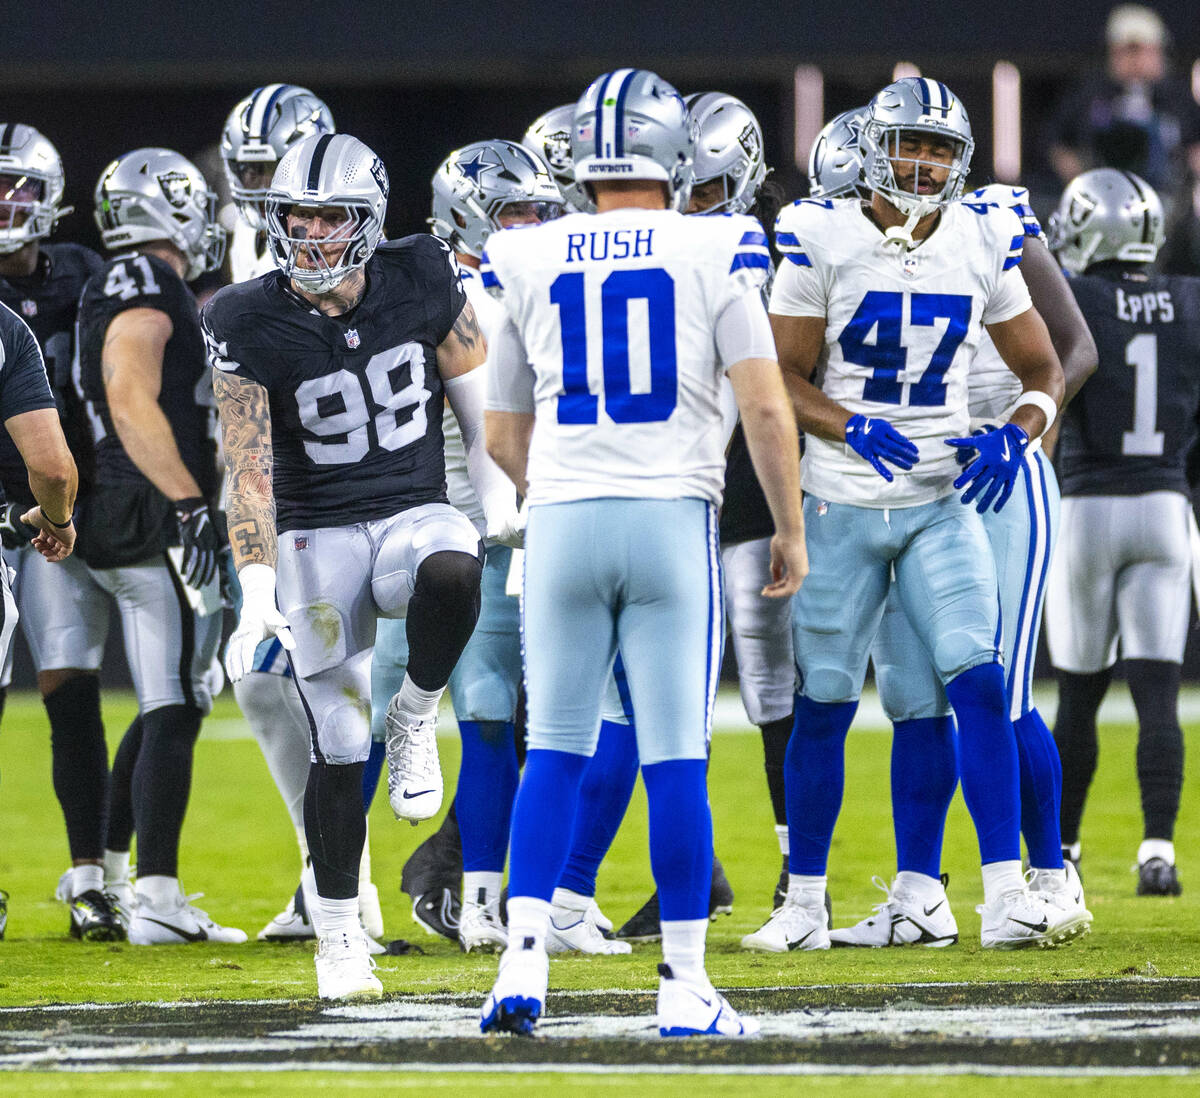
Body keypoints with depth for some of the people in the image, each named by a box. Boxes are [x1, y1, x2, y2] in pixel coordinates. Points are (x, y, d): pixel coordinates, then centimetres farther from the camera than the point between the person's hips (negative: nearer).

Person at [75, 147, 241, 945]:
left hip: (129, 527, 10)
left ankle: (107, 880, 25)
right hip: (154, 521, -10)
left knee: (167, 708, 17)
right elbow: (133, 405, -20)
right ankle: (158, 900, -13)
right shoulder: (145, 288, -10)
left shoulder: (137, 290, 21)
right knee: (174, 712, -10)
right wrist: (189, 504, -24)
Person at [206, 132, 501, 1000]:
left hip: (417, 514, 1)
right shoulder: (251, 326, -10)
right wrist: (258, 589, -25)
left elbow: (481, 407, 6)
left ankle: (415, 720, -10)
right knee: (339, 746, -3)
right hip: (318, 539, -1)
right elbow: (250, 466, -15)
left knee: (453, 574, -37)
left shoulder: (422, 282, -5)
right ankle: (339, 935, 13)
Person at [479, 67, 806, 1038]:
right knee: (675, 758, 1)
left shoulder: (527, 265, 7)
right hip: (673, 515, -2)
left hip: (561, 520, 2)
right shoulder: (714, 255, -2)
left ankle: (525, 960, -2)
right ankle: (684, 985, 3)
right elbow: (766, 408, -8)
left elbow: (503, 435, 14)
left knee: (555, 750, 10)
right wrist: (791, 529, 3)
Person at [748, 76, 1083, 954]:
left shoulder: (983, 247, 1)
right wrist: (853, 429, -22)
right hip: (844, 502, -1)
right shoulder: (823, 241, -6)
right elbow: (785, 376, -4)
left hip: (944, 502, 1)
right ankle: (805, 903, 17)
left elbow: (1043, 368, 9)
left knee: (980, 683, -13)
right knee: (824, 704, 4)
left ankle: (1006, 898, -14)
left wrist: (1017, 433, -12)